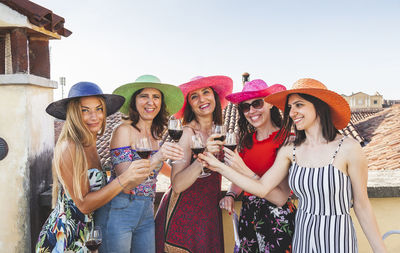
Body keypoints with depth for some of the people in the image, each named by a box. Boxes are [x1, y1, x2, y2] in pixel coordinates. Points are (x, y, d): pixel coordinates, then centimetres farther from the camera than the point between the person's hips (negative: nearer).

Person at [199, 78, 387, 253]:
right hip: (302, 237, 4)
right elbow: (262, 188, -5)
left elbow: (362, 205, -6)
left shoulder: (348, 148, -13)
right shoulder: (290, 150, -1)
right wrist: (219, 167, -8)